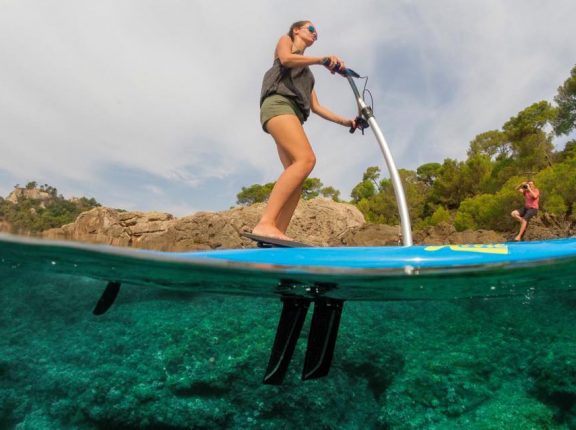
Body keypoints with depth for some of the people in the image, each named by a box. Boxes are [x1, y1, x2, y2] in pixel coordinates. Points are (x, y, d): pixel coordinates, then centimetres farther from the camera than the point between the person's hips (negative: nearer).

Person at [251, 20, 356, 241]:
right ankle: (265, 223, -41)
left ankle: (277, 233, -23)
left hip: (293, 115, 8)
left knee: (296, 173, -13)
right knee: (306, 159, -30)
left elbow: (316, 106, 30)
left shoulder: (307, 73, 38)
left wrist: (345, 121, 22)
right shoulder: (285, 40, 23)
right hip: (278, 104, -8)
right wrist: (322, 59, -10)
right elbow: (286, 59, -3)